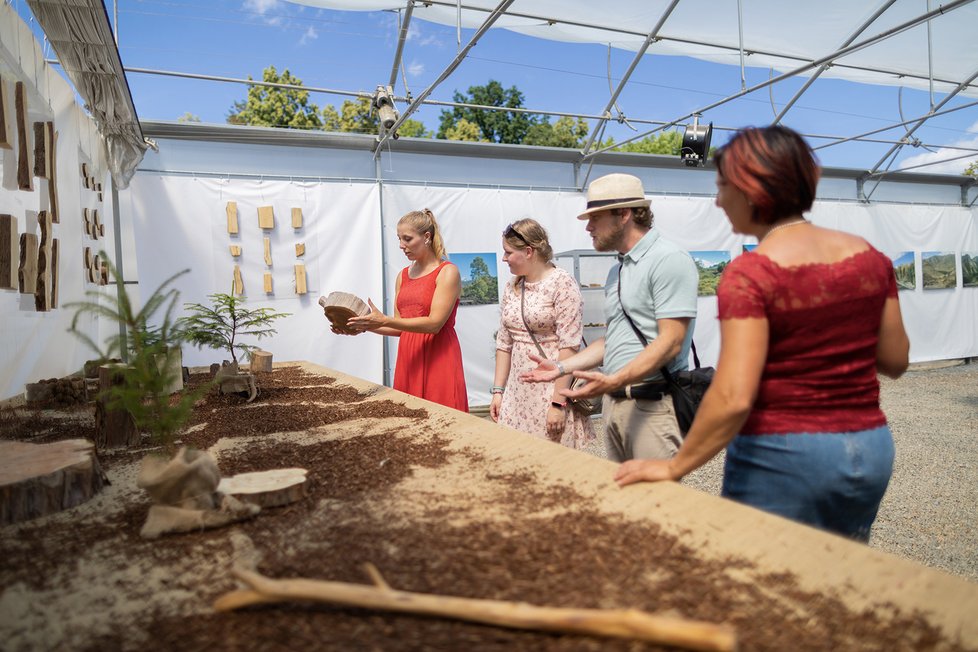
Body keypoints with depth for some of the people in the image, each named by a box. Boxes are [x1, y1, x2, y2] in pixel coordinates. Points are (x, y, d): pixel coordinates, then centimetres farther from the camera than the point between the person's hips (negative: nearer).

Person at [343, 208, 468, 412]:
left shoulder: (448, 272, -6)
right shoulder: (403, 275, 13)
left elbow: (434, 323, -16)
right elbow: (400, 326, 12)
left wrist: (384, 320, -21)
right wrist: (367, 326, -4)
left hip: (438, 360, -6)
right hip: (408, 359, 6)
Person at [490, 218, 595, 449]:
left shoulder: (561, 283, -11)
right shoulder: (511, 288, 9)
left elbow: (569, 346, -16)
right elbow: (504, 343, 13)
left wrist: (558, 403, -18)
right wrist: (498, 390, 9)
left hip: (553, 387, -6)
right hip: (518, 391, 6)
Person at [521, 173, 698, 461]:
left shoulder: (669, 260, -11)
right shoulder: (617, 270, 17)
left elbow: (670, 343, -18)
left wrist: (614, 381, -27)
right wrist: (561, 368, 11)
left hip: (653, 405, -8)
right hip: (613, 403, 8)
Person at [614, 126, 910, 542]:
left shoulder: (751, 274, -18)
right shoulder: (869, 256, 0)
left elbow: (733, 398, -24)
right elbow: (895, 361, 9)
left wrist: (674, 467, -15)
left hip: (783, 458, -6)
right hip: (870, 450, 7)